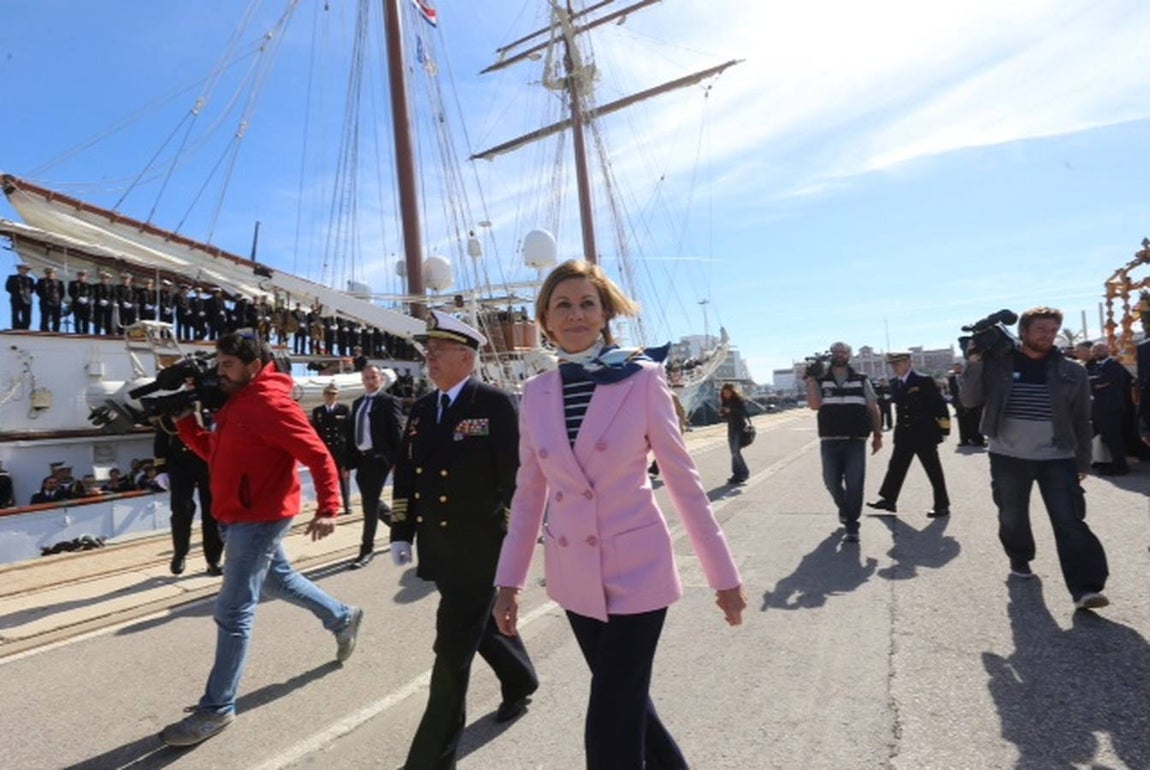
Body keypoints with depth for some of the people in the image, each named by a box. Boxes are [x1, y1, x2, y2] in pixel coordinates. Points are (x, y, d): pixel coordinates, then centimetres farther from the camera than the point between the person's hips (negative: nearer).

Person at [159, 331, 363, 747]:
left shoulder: (271, 405, -19)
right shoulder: (236, 403, 11)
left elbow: (318, 456, -23)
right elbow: (213, 452, 16)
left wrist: (328, 508, -30)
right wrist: (184, 420, 3)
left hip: (258, 519, -10)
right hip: (240, 518, 10)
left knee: (233, 613, -2)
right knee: (280, 579, 24)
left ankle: (217, 708, 11)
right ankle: (343, 619, 43)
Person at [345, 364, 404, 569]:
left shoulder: (389, 401, -6)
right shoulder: (357, 403, 15)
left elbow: (397, 433, -11)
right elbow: (351, 433, 16)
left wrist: (398, 463, -17)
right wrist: (347, 461, 11)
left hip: (378, 458, -7)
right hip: (361, 458, 7)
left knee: (370, 503, -5)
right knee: (370, 502, 14)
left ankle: (367, 549, 6)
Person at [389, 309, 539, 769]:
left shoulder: (495, 404, -13)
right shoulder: (421, 409, 7)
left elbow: (515, 475, -14)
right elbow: (406, 473, 12)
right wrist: (402, 532, 8)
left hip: (479, 547, -7)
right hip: (437, 547, 7)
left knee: (454, 649, 0)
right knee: (481, 625, 25)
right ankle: (520, 680, 51)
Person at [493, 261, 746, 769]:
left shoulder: (642, 378, -10)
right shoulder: (535, 393, 1)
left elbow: (683, 479, -7)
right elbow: (529, 492, 7)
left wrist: (723, 574, -4)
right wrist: (509, 579, 8)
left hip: (637, 570, -4)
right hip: (574, 575, 5)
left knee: (608, 729, -1)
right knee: (625, 702, 21)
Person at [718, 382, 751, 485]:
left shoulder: (739, 400, -9)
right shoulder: (724, 401, 8)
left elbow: (744, 412, -19)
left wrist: (731, 411, -26)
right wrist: (722, 414, -9)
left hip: (740, 428, -7)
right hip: (731, 428, 7)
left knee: (736, 451, -11)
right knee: (733, 452, 8)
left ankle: (744, 473, 3)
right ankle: (737, 474, 15)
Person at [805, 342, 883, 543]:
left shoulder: (861, 380, 7)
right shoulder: (820, 380, 5)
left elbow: (873, 409, 9)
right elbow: (814, 405, -11)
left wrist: (877, 435, 4)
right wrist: (810, 379, -12)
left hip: (855, 440, 0)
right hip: (829, 441, 1)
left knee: (854, 484, -4)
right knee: (832, 481, 5)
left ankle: (851, 526, 8)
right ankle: (844, 507, 36)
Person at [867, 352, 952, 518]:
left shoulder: (924, 381, -12)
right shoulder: (894, 384, 7)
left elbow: (939, 404, -10)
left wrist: (942, 428, -12)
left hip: (924, 435, -6)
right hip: (904, 435, 6)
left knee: (934, 471, 5)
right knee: (896, 467, 10)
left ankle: (942, 505, 15)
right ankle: (888, 500, 20)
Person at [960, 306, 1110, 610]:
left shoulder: (1071, 372, 2)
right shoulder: (996, 363, -2)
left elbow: (1082, 421, 6)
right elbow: (970, 401, -6)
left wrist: (1082, 462, 5)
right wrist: (974, 364, -17)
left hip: (1057, 458, 0)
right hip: (1008, 457, 0)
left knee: (1070, 522, -5)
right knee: (1012, 516, 14)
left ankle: (1084, 588, -3)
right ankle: (1020, 558, 39)